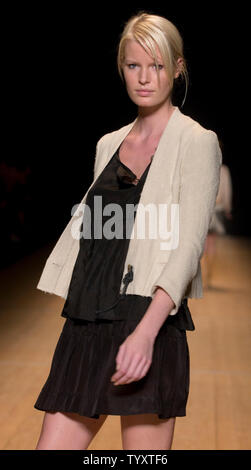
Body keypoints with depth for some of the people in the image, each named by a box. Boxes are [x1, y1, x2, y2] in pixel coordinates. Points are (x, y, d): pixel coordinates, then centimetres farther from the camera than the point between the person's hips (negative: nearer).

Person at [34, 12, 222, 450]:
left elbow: (188, 245, -13)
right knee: (52, 443, 3)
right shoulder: (109, 144, 17)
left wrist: (146, 331, -25)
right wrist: (76, 320, 16)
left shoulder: (196, 142, -2)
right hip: (86, 325, 6)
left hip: (147, 321, -6)